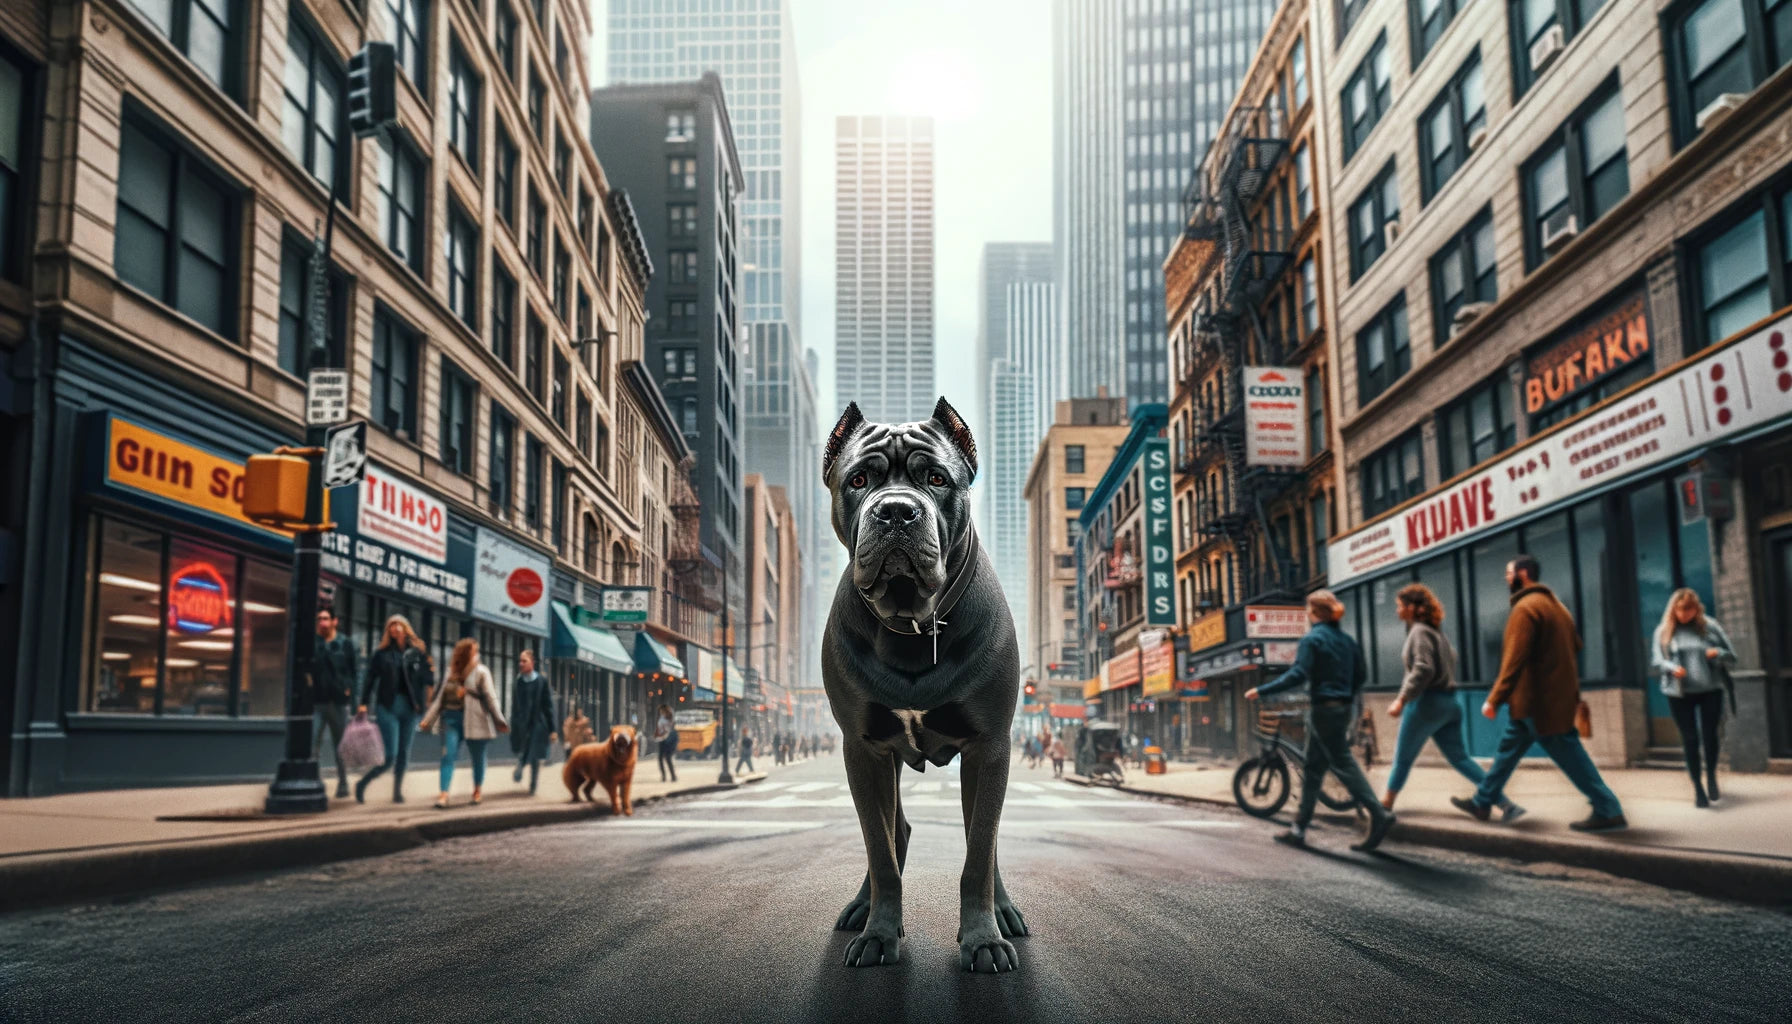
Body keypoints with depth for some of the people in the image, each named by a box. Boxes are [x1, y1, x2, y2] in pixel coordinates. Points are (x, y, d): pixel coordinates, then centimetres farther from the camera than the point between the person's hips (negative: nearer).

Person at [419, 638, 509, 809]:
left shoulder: (481, 672, -1)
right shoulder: (451, 672, 11)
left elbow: (490, 698, -5)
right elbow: (441, 697, 14)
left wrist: (499, 721, -8)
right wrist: (428, 719, 11)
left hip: (474, 719, -3)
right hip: (451, 719, 3)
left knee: (478, 757, 8)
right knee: (448, 756, -9)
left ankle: (478, 790, 27)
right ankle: (444, 794, -12)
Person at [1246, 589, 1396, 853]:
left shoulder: (1312, 639, -11)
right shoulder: (1346, 639, 11)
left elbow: (1297, 675, -20)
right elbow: (1361, 674, 13)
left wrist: (1261, 691, -17)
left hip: (1323, 709, -8)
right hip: (1344, 708, 8)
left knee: (1343, 764, -6)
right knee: (1312, 768, 12)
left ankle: (1379, 814, -14)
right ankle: (1299, 828, 16)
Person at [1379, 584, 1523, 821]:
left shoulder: (1419, 632, -12)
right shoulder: (1436, 631, 15)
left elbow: (1423, 669, -23)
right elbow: (1450, 657, 26)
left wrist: (1401, 699, -25)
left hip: (1425, 703, -8)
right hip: (1448, 703, 8)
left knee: (1403, 759, 5)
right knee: (1459, 758, 8)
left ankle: (1385, 806, 17)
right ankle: (1506, 805, -1)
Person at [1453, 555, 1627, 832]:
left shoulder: (1525, 607, -17)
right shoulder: (1554, 604, 14)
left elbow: (1514, 659, -22)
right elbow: (1574, 647, 18)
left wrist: (1494, 699, -21)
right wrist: (1569, 686, 24)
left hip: (1538, 700, -10)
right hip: (1555, 694, 10)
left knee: (1569, 757, -4)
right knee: (1508, 747, 16)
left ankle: (1608, 812, 0)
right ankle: (1483, 802, 23)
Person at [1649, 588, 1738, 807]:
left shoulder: (1709, 626, 4)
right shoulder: (1664, 631, 4)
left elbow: (1732, 656, 7)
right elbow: (1655, 660, 2)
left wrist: (1718, 653, -15)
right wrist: (1671, 668, -18)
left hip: (1710, 689, 0)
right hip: (1679, 693, 0)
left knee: (1709, 735, -2)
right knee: (1690, 739, 3)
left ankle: (1711, 777, 24)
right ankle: (1697, 787, 13)